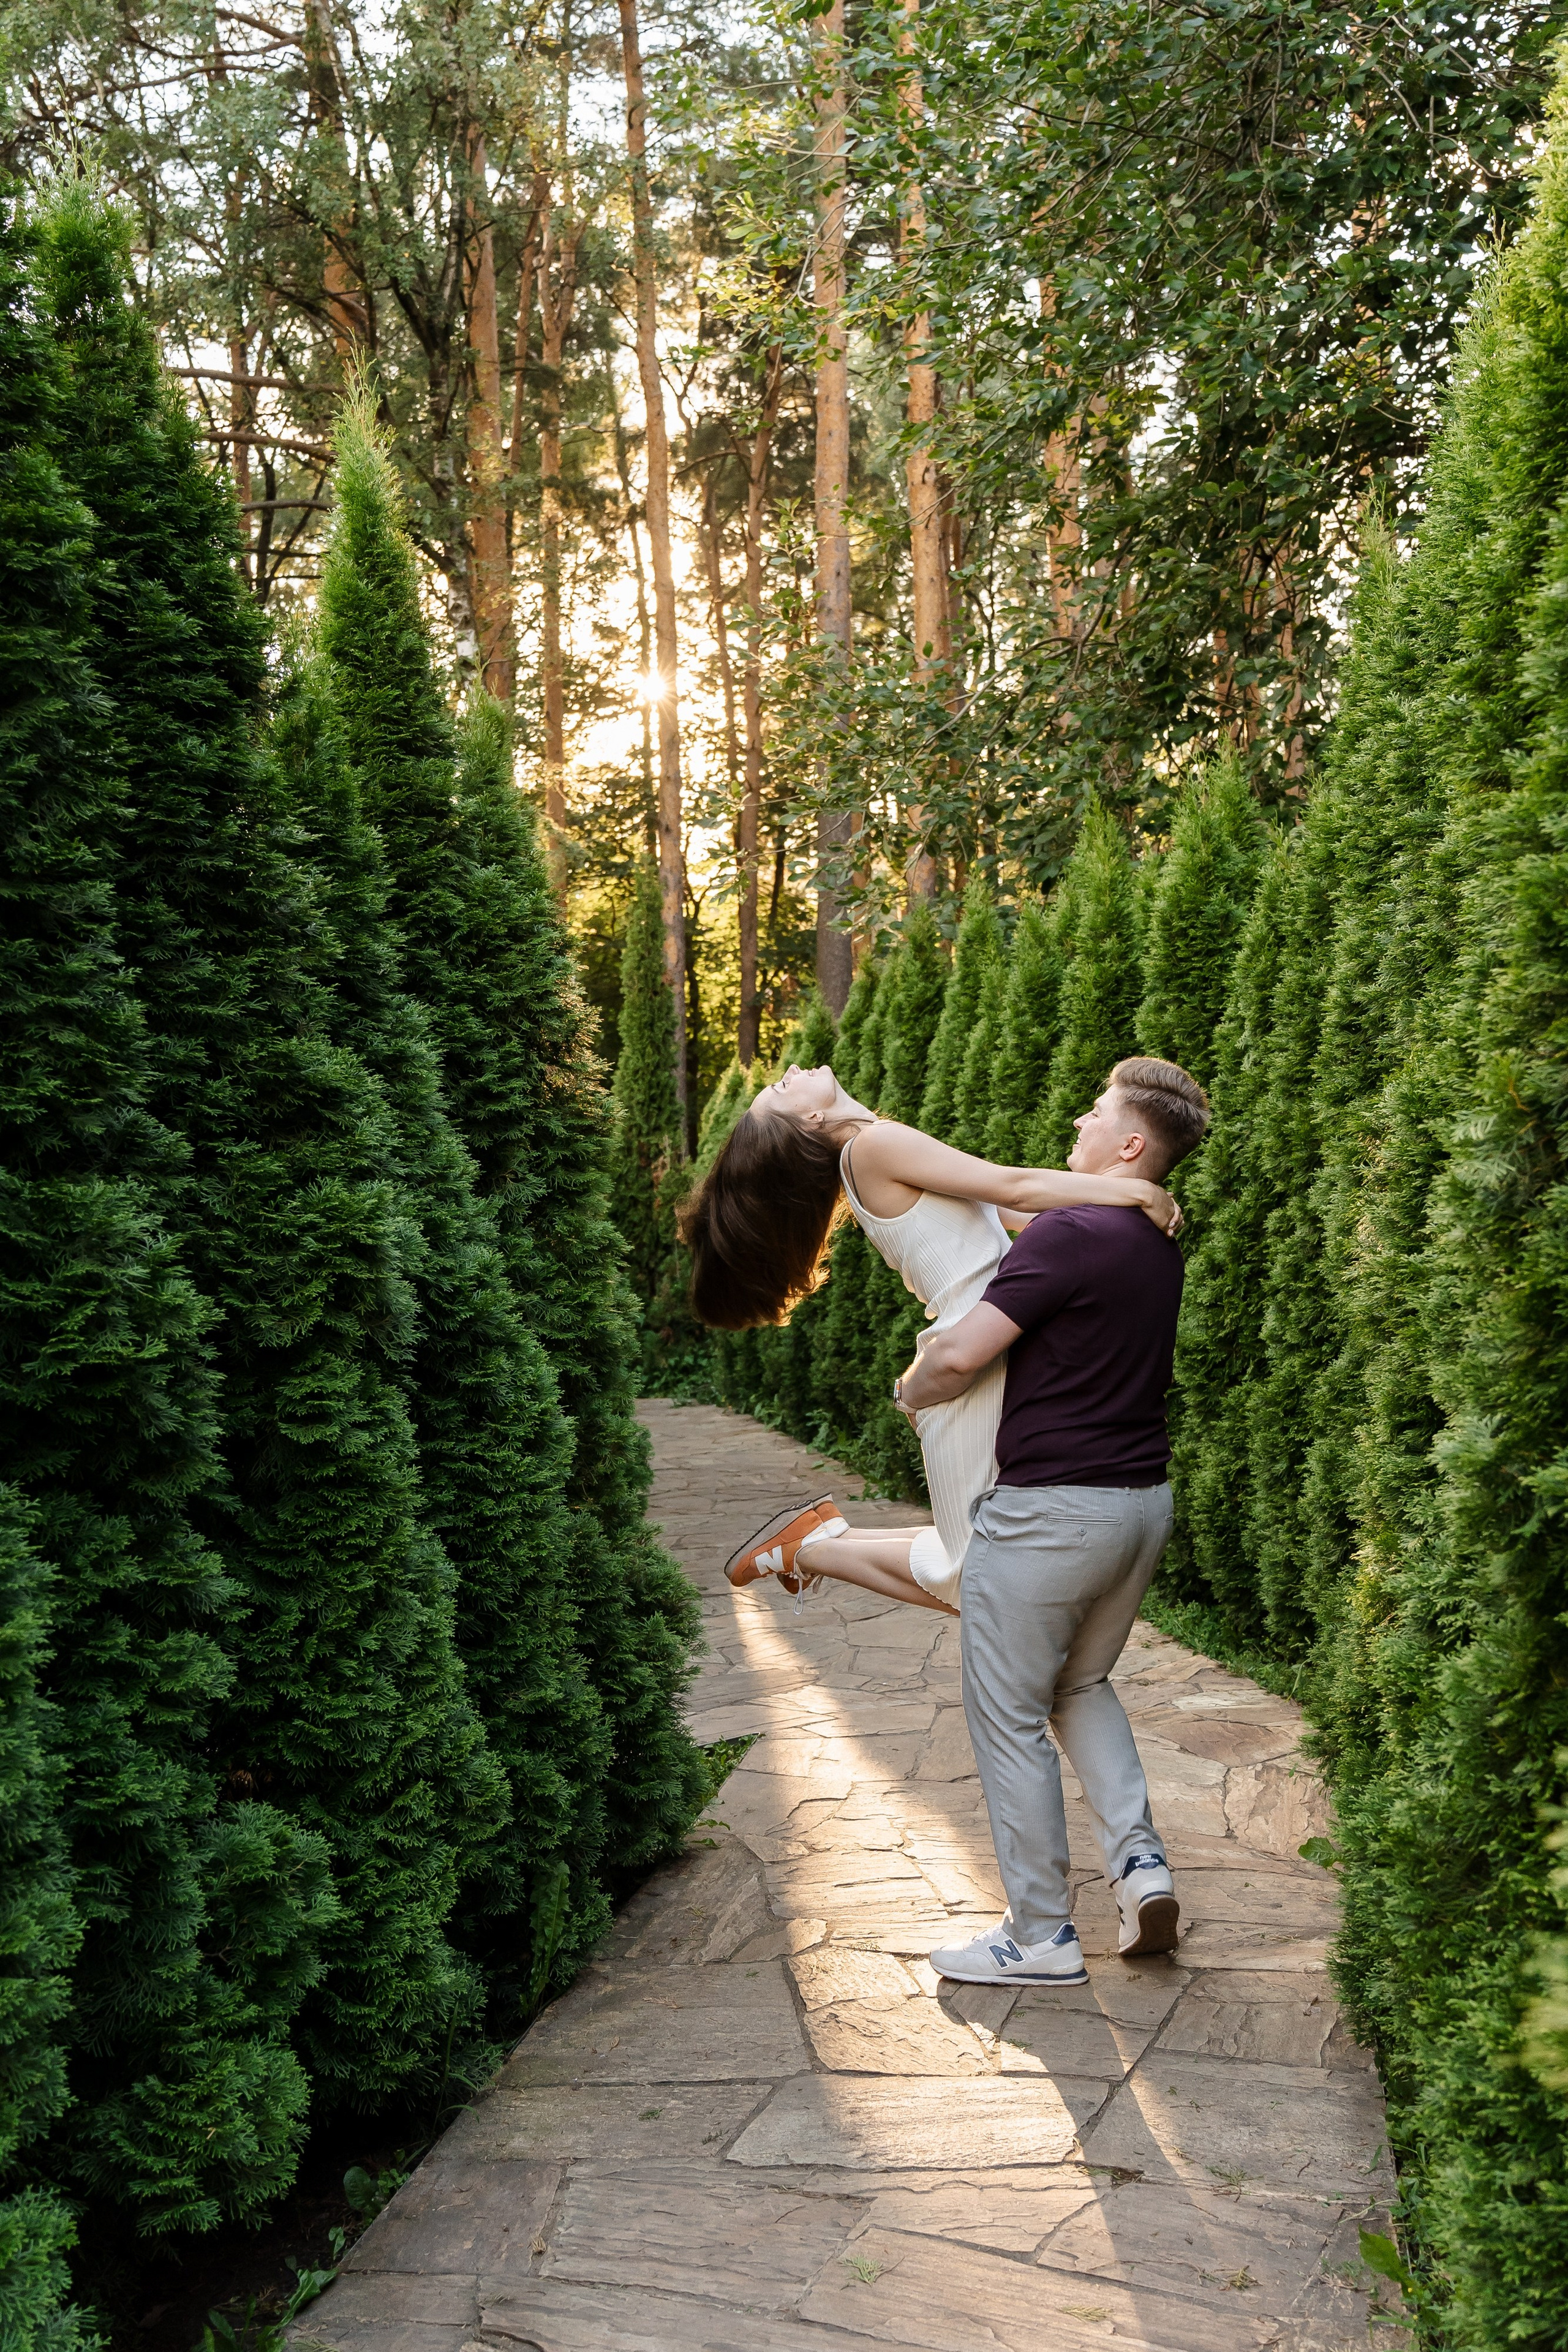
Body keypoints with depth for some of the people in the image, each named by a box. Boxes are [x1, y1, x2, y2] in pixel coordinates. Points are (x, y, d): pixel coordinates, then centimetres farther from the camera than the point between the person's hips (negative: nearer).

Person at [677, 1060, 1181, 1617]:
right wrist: (1137, 1190, -11)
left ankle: (827, 1535, 22)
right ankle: (809, 1547, 14)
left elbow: (1012, 1211, 11)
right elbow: (1016, 1188, -15)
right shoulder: (875, 1144, -12)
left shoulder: (892, 1149, 16)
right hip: (972, 1376, -9)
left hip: (1004, 1368, 9)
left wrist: (1110, 1186, 1)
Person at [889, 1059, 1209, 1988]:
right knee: (1082, 1685, 26)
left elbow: (962, 1355, -23)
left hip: (1050, 1509, -8)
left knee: (1010, 1715, 5)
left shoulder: (1071, 1235, -19)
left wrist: (910, 1392, -1)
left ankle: (1042, 1936, 12)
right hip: (1144, 1501, 9)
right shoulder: (1159, 1245, 9)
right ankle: (1140, 1859, 10)